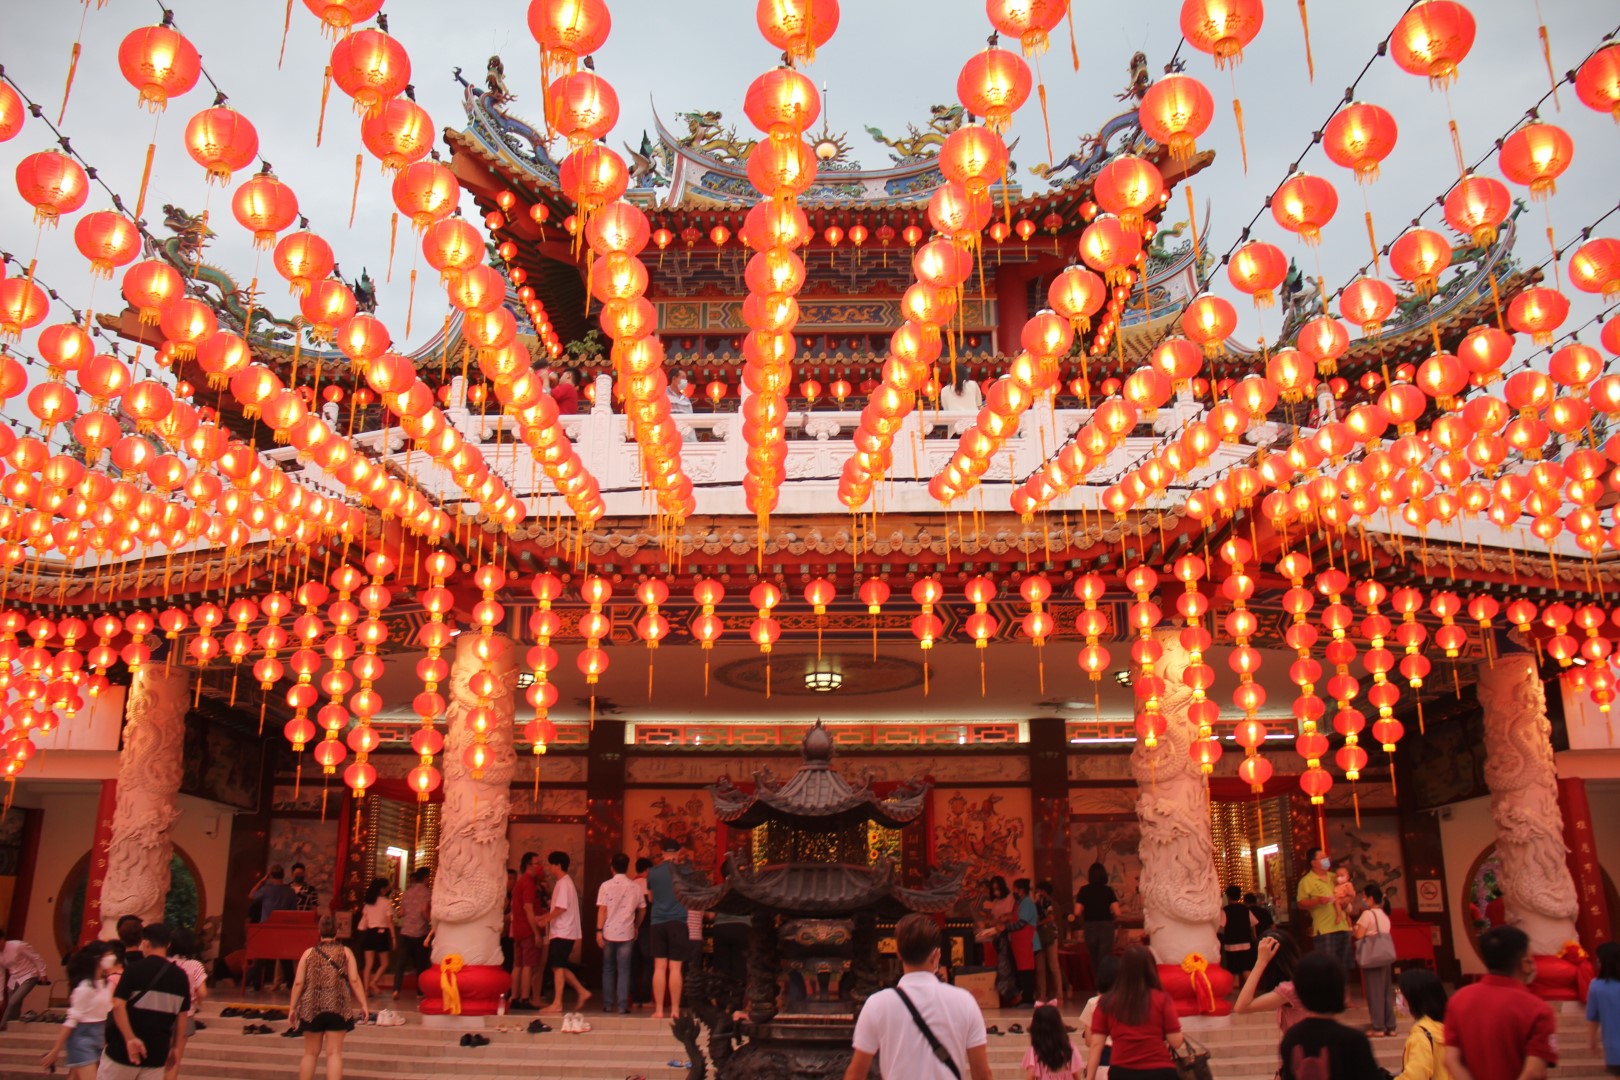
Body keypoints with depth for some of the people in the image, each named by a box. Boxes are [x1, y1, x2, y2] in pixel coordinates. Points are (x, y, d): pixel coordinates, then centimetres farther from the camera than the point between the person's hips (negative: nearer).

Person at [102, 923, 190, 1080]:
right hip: (157, 1052, 3)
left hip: (123, 1049, -3)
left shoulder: (134, 969, -7)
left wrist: (129, 1038, -19)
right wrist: (177, 1046, 16)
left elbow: (118, 1005, -17)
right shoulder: (180, 976, 4)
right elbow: (182, 1015, 8)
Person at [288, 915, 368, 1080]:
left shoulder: (309, 953, 2)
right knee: (334, 1052, 1)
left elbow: (298, 983, 0)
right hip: (337, 1008, -1)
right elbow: (354, 980, -6)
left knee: (310, 1052, 15)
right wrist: (363, 1004, -1)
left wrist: (293, 1007, 9)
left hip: (312, 1008, 2)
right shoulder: (345, 952, 0)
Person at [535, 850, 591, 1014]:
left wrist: (544, 920, -11)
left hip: (563, 932, -10)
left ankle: (557, 1003, -4)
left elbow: (561, 908, -21)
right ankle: (582, 992, 13)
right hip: (562, 931, 10)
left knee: (558, 966, -6)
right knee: (560, 967, 12)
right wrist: (543, 918, 13)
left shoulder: (563, 883, -14)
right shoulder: (563, 882, 17)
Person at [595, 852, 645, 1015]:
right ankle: (622, 1005, -1)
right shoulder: (635, 887, 2)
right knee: (624, 970, 4)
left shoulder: (606, 886, -4)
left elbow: (602, 910, -8)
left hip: (609, 933, 0)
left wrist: (599, 931, -5)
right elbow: (642, 909, 9)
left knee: (608, 969, 12)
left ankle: (608, 1004, 14)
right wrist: (636, 926, 22)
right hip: (627, 933, 0)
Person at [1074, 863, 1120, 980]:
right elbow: (1117, 913, -10)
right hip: (1106, 927, -1)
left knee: (1095, 962, 17)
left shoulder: (1084, 890, -1)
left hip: (1089, 927, 1)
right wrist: (1109, 918, 11)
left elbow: (1077, 912, -7)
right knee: (1104, 961, 0)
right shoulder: (1108, 891, -3)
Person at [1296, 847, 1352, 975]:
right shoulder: (1307, 881, -4)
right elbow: (1301, 903, -9)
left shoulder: (1334, 877, 16)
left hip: (1343, 926, 7)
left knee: (1344, 966, 12)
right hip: (1324, 930, -7)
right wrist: (1318, 900, -24)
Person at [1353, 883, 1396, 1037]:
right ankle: (1390, 1026, 14)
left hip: (1372, 957, -7)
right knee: (1387, 991, 11)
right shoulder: (1384, 915, 14)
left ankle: (1379, 1027, -1)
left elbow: (1359, 935, -15)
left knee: (1374, 991, -2)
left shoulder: (1367, 914, -10)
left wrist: (1354, 929, 4)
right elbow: (1384, 934, 13)